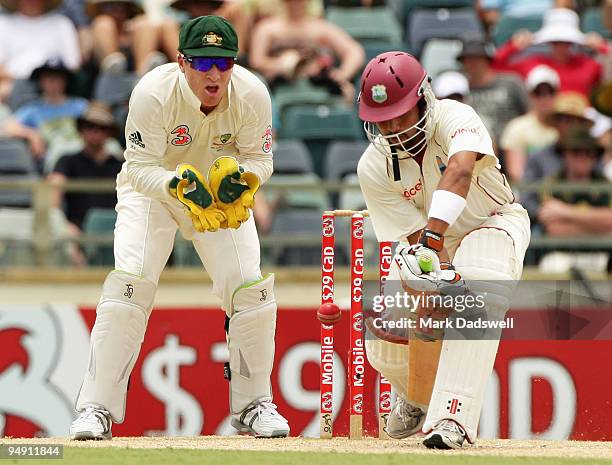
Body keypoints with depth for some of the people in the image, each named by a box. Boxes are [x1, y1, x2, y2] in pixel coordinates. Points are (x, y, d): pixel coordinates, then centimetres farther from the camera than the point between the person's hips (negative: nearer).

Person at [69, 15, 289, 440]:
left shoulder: (252, 95, -24)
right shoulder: (154, 93, -31)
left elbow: (260, 158, -11)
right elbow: (141, 168, -26)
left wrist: (240, 177, -33)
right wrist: (178, 185, -45)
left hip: (222, 197, 3)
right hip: (151, 192, -2)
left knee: (252, 288, -10)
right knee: (129, 284, -21)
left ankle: (253, 405, 9)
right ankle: (97, 409, -16)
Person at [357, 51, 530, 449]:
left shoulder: (454, 118, -30)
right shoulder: (374, 167, -19)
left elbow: (459, 172, -51)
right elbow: (415, 233, -23)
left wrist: (432, 238, -65)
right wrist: (444, 271, -44)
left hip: (493, 224, -4)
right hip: (429, 243, 4)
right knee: (385, 350, -8)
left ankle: (452, 417, -39)